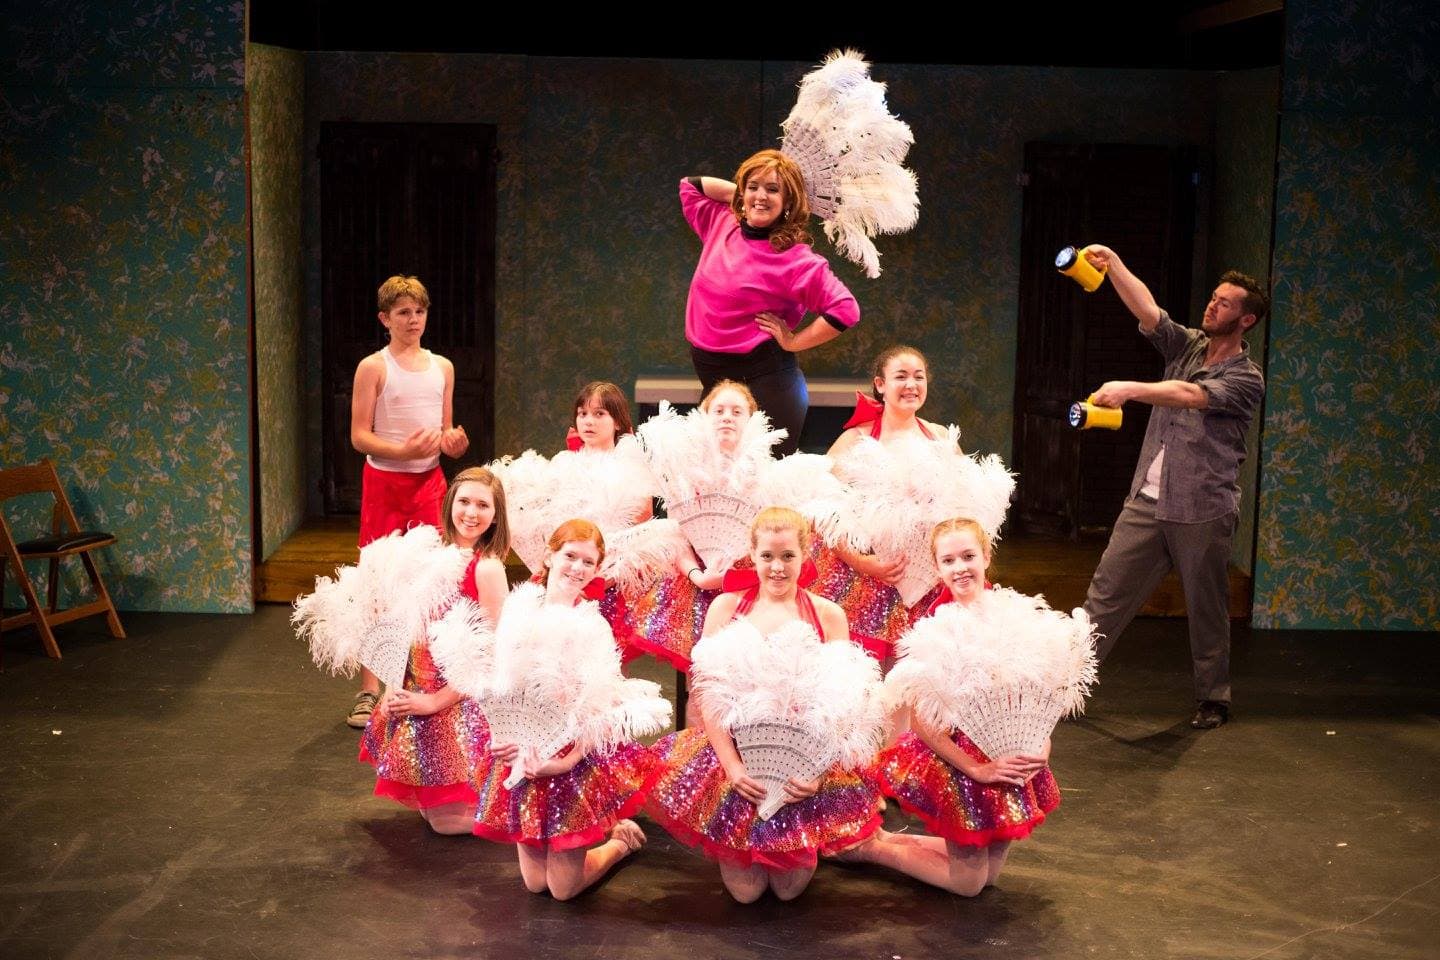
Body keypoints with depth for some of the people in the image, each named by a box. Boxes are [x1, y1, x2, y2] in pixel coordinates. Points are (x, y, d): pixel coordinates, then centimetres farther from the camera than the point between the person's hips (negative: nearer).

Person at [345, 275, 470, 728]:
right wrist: (402, 450, -24)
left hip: (429, 482, 4)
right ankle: (369, 690, 3)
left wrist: (455, 444, -7)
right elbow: (359, 436, -8)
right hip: (383, 482, -4)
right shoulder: (373, 367, -4)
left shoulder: (442, 367, 10)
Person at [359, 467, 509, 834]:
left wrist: (436, 701, -15)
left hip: (459, 695, -7)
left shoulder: (487, 567, -17)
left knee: (447, 819, 2)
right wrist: (394, 685, 2)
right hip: (418, 684, 7)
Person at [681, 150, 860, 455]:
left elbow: (846, 309, -18)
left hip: (765, 379, -7)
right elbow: (690, 184, 23)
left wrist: (793, 341, -12)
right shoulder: (721, 224, 6)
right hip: (712, 375, 7)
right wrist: (739, 194, 11)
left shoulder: (795, 258, -13)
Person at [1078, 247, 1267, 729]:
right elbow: (1145, 307, -6)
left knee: (1206, 610, 7)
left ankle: (1212, 699, 22)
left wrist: (1131, 390, -38)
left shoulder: (1247, 379, -6)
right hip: (1146, 502, 4)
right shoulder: (1187, 345, 10)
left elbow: (1191, 395, -25)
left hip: (1202, 512, -4)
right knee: (1106, 593, 2)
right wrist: (1113, 265, -22)